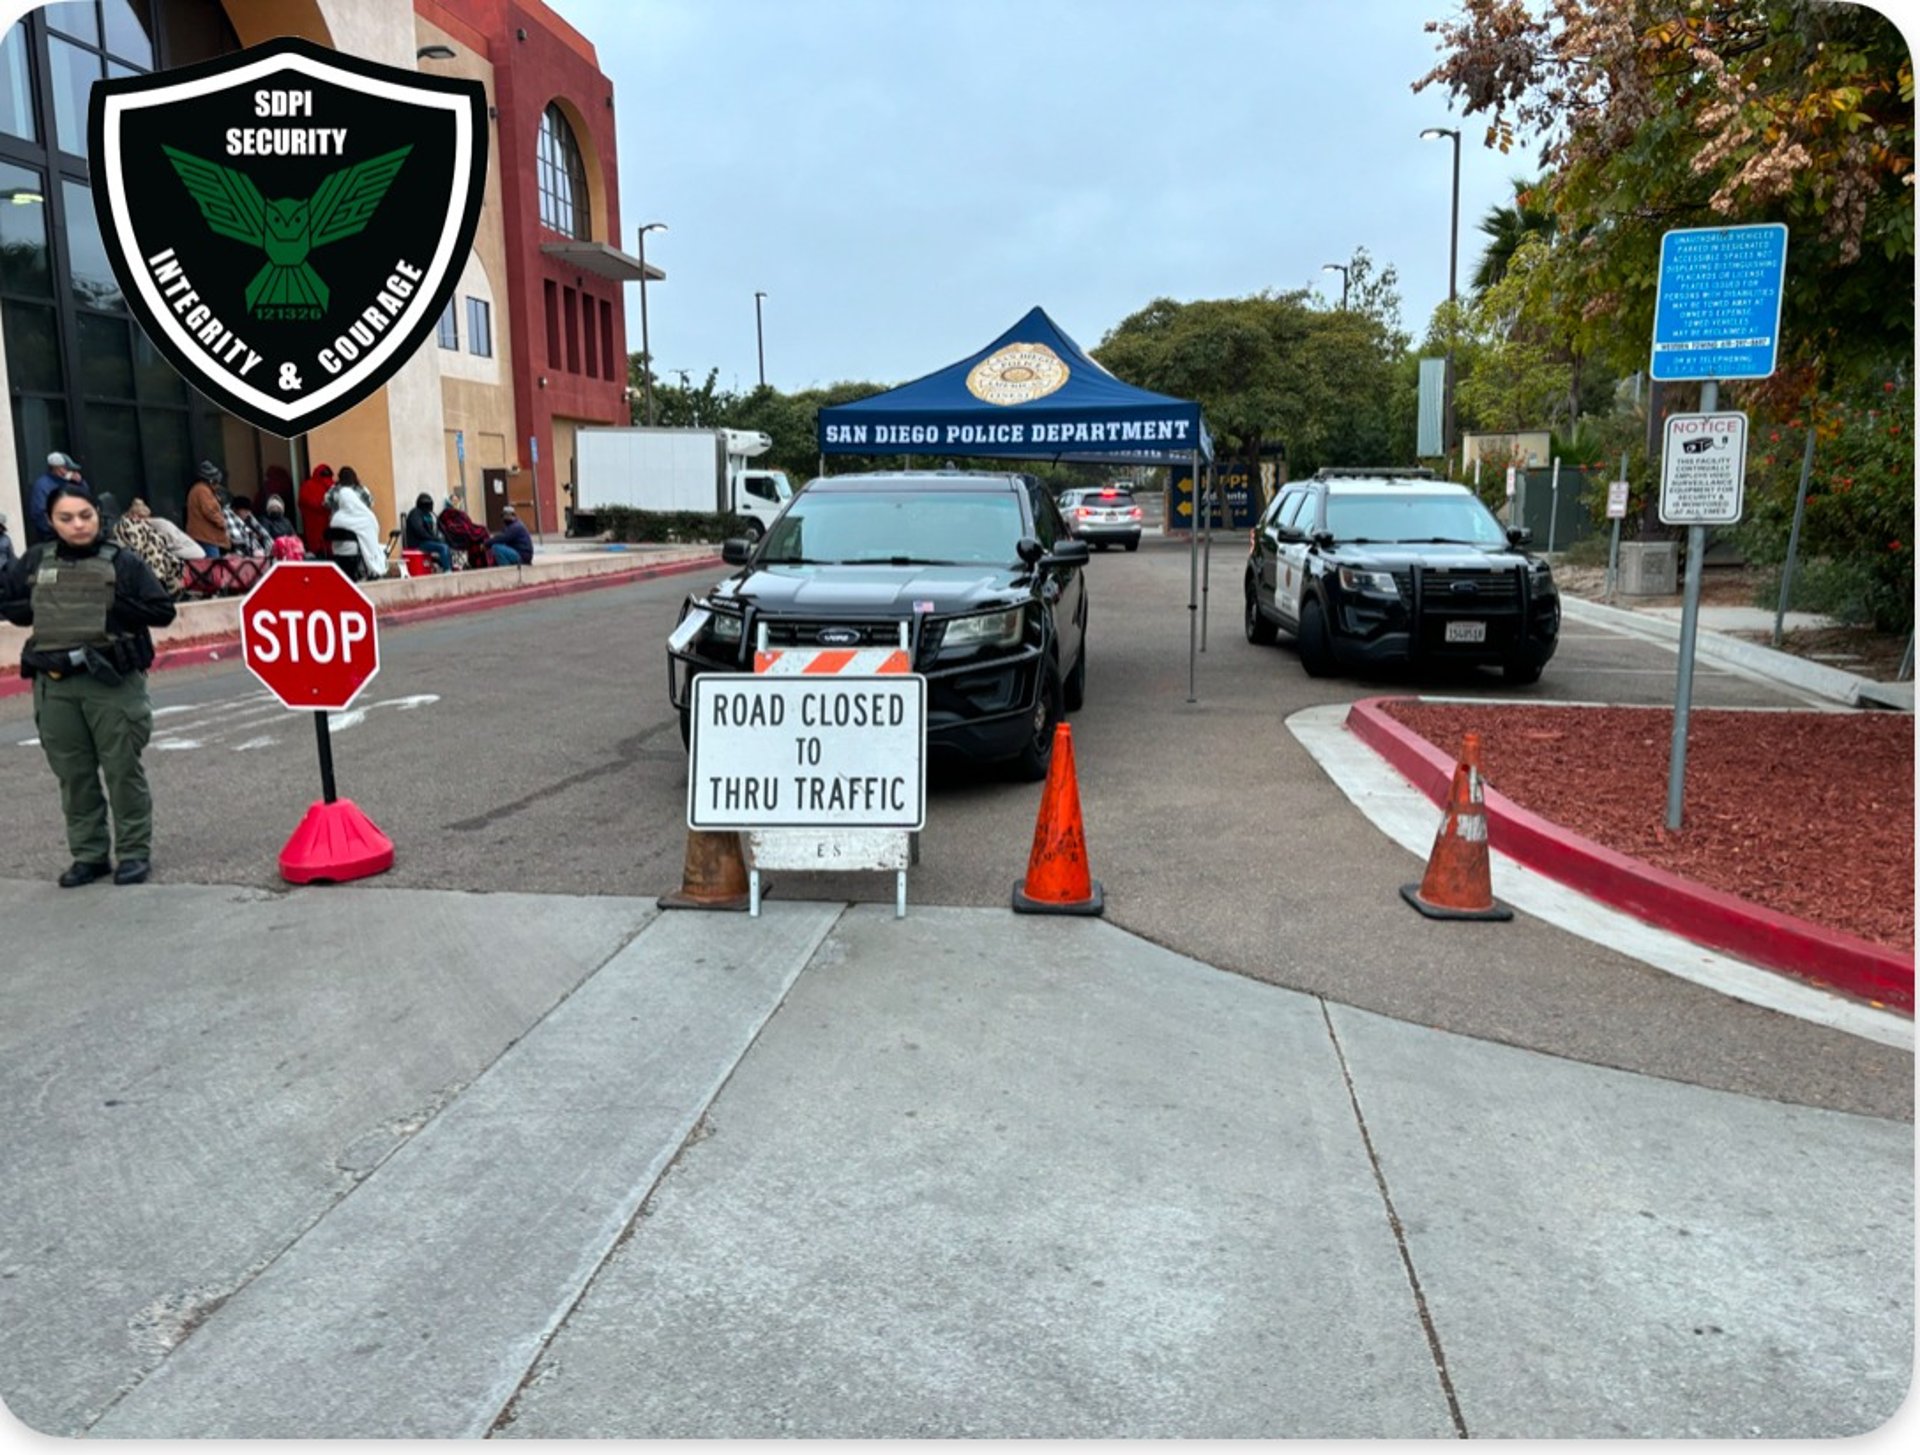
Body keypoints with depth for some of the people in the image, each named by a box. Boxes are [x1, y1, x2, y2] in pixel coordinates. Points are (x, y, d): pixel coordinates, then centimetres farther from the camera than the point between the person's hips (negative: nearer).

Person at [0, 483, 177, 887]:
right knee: (73, 775, 9)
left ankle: (135, 852, 10)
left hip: (113, 680, -4)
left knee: (122, 770, 1)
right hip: (54, 684, 4)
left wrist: (112, 610, -13)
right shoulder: (35, 562, 9)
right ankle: (89, 855, 20)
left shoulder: (122, 562, 0)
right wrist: (35, 612, 1)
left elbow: (163, 610, -3)